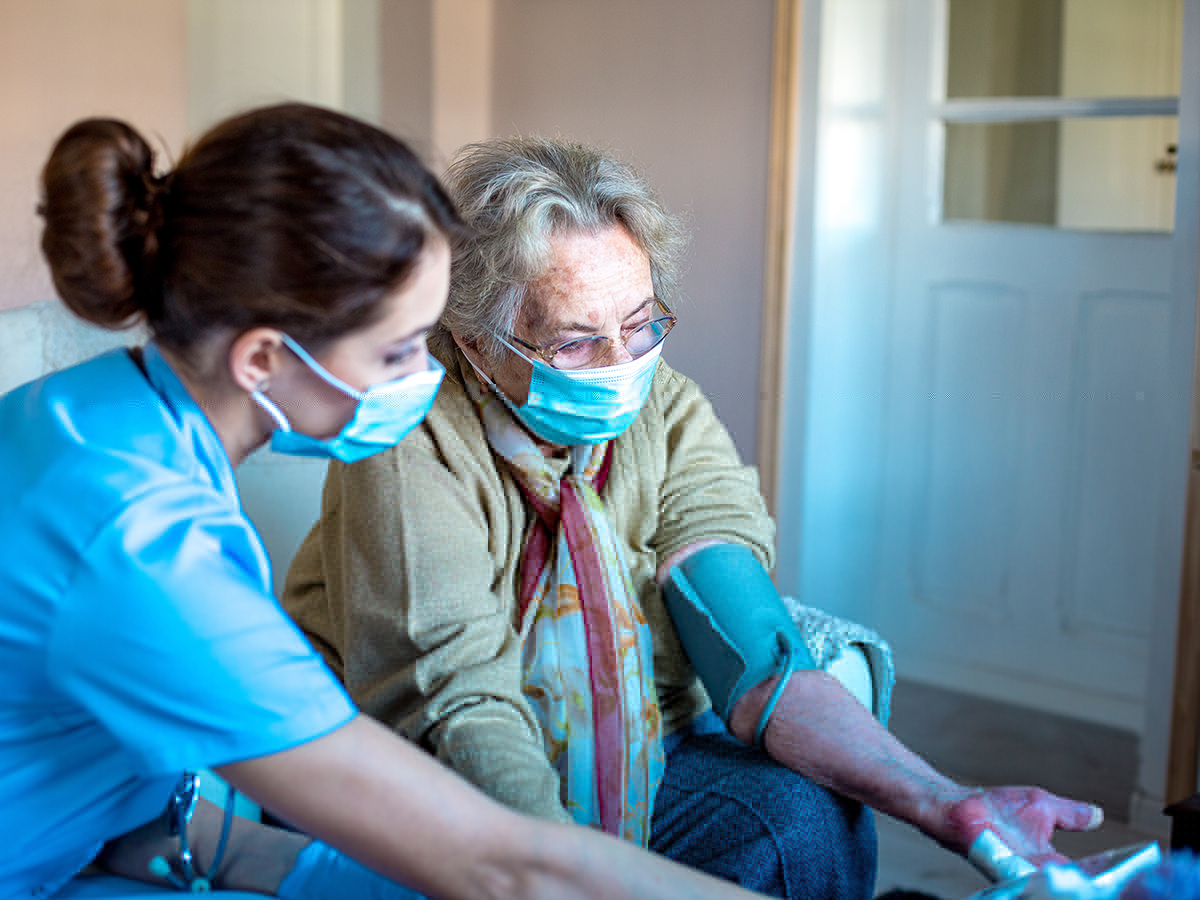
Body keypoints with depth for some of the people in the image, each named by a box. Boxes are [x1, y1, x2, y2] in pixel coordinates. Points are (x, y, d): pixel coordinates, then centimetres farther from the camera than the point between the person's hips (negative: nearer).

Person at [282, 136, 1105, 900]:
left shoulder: (670, 418, -7)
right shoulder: (417, 441, -20)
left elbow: (751, 661, -17)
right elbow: (456, 700, -28)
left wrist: (943, 806, -32)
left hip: (632, 751, 3)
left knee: (810, 821, -25)